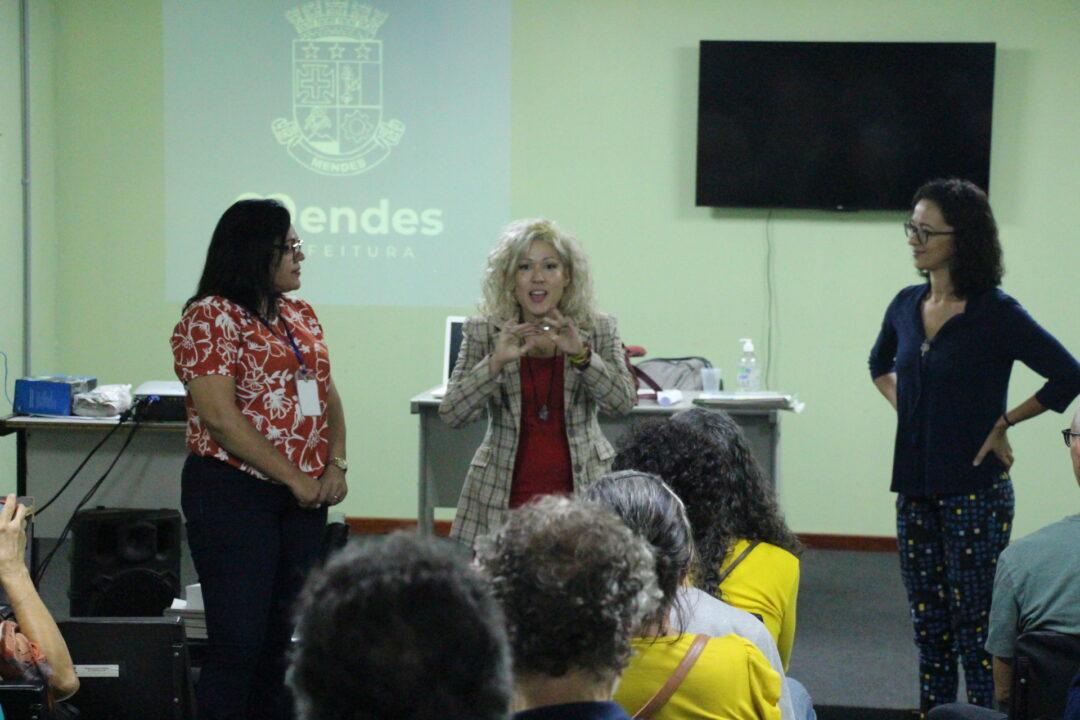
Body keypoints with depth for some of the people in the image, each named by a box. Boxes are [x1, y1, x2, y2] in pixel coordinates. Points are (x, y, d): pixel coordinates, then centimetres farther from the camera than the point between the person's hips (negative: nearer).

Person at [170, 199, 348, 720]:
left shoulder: (300, 315, 15)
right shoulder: (211, 318, -8)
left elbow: (327, 394, 16)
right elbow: (221, 415, -16)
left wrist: (335, 465, -1)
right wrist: (295, 478, -15)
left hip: (304, 501, 7)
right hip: (233, 496, -7)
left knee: (285, 638, 9)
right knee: (238, 640, -7)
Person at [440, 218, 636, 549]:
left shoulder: (598, 330, 4)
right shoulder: (482, 332, 2)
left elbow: (623, 402, -6)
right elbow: (452, 413, -5)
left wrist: (581, 355, -21)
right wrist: (496, 362, -19)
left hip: (582, 488, 0)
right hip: (504, 496, 0)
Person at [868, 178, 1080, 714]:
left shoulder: (995, 313, -12)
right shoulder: (907, 306, 7)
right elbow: (880, 363, 28)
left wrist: (1003, 422, -9)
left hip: (975, 492, -6)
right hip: (916, 491, 6)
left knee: (976, 630, -2)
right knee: (928, 627, 13)